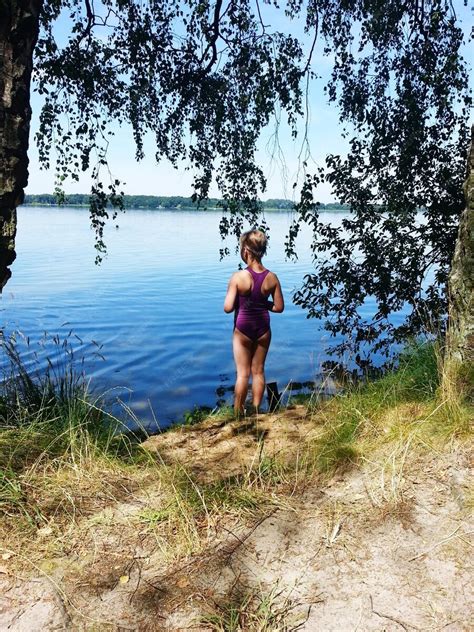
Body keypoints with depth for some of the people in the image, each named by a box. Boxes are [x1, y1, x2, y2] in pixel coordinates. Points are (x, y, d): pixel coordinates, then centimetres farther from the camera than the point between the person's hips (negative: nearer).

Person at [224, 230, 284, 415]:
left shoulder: (238, 277, -19)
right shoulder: (272, 278, -9)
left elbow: (228, 308, -19)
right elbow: (279, 307, -4)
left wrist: (240, 301, 1)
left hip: (243, 329, -3)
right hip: (263, 329, 3)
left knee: (243, 373, 10)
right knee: (258, 372, 16)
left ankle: (238, 412, 21)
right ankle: (255, 411, 27)